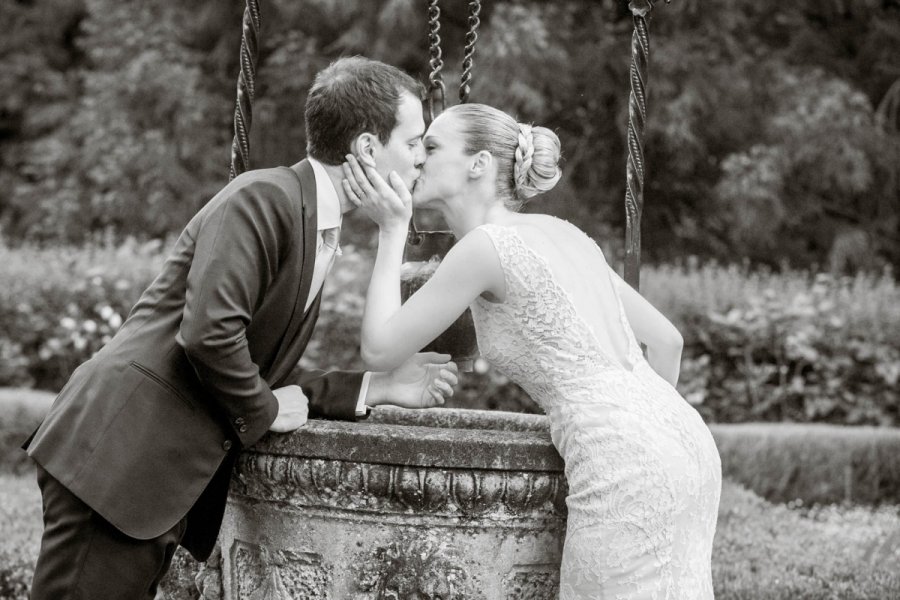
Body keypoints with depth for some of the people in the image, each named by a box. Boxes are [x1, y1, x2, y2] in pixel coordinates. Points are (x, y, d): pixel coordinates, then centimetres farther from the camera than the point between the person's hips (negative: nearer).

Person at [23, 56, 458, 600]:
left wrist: (380, 387, 12)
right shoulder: (264, 198, -12)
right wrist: (264, 410, -7)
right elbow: (208, 333, -23)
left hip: (163, 484, 9)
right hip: (115, 461, -9)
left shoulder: (318, 234, 17)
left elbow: (267, 385, 18)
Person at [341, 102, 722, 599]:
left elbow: (379, 350, 2)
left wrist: (392, 229, 9)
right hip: (683, 442, 8)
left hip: (627, 469, -8)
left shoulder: (486, 243, -6)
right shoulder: (562, 232, 18)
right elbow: (666, 340, 22)